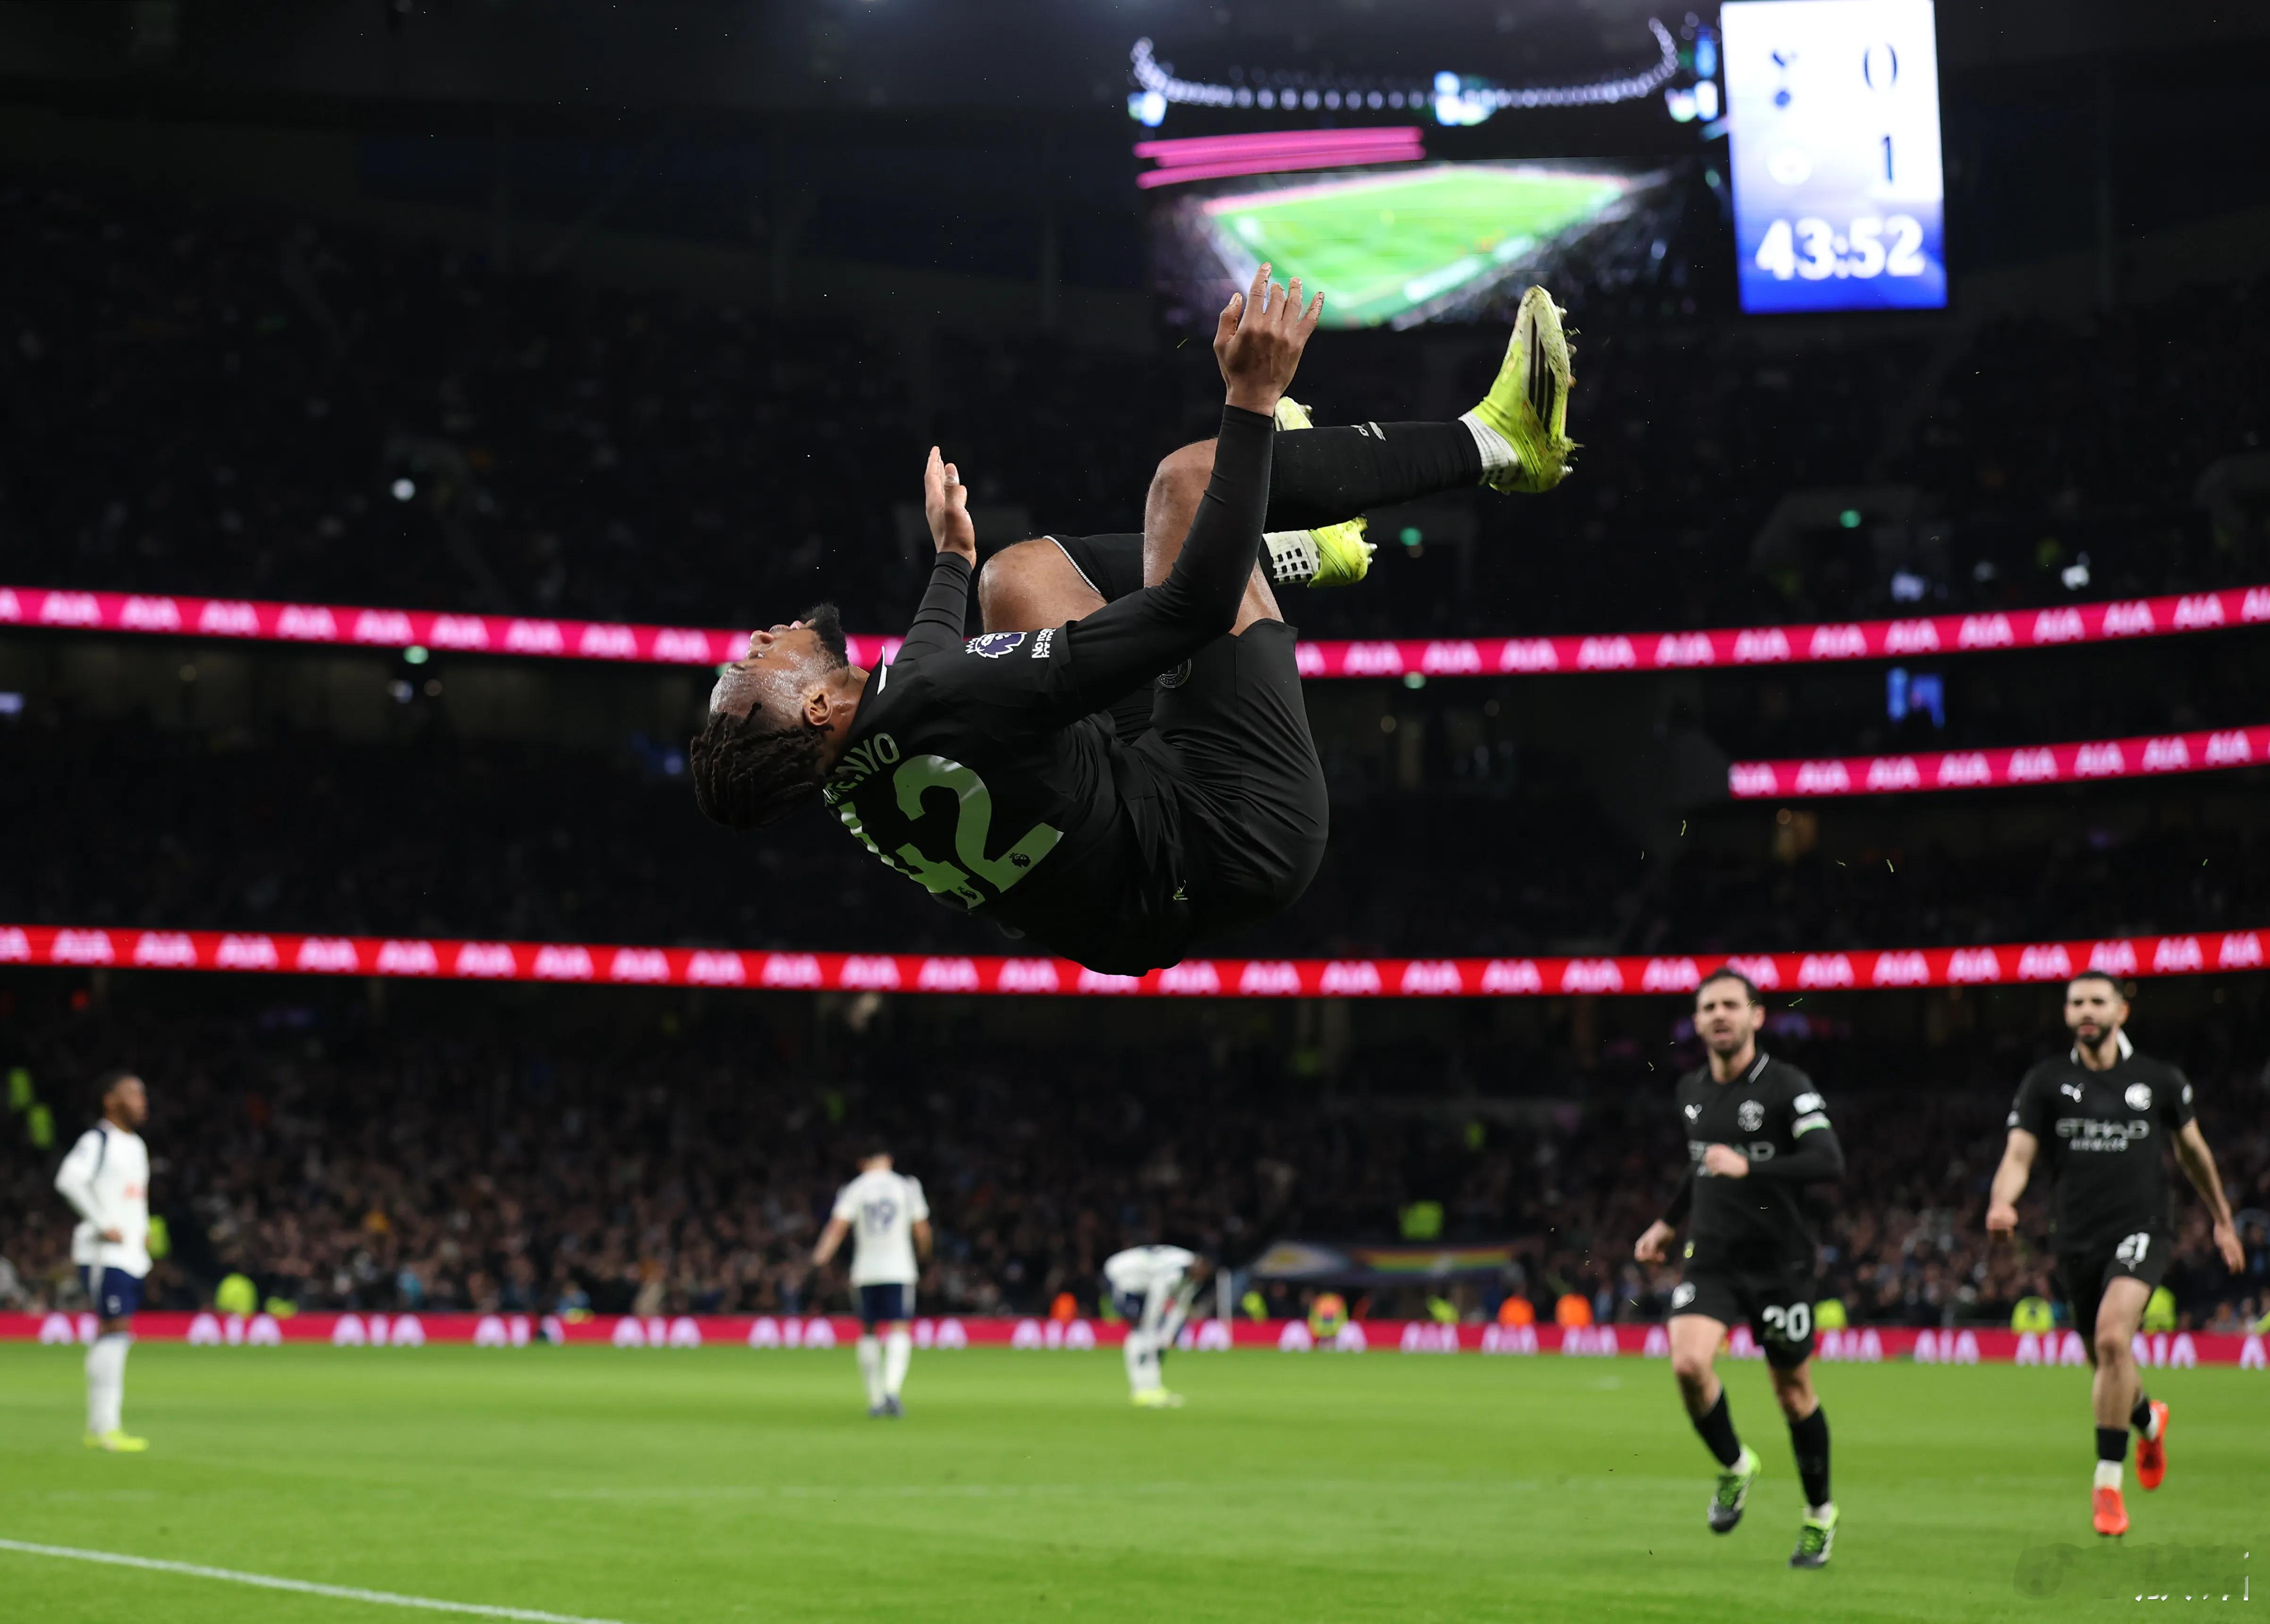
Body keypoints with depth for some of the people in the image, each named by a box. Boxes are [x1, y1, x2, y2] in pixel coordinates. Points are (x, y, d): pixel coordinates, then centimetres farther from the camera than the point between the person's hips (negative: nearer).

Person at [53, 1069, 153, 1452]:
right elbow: (69, 1180, -24)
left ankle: (98, 1428, 14)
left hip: (132, 1254, 9)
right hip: (105, 1252, -9)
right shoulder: (97, 1140, -9)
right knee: (114, 1330, -13)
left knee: (115, 1336, 9)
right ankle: (106, 1427, -14)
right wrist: (103, 1226, -21)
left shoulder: (136, 1145, 19)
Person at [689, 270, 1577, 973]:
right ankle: (1493, 441, 12)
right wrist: (1251, 400, -31)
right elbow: (1194, 606, -35)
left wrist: (952, 555, 37)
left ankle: (1295, 558, 39)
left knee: (1022, 572, 21)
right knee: (1190, 476, -8)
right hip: (1240, 836, -9)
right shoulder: (950, 697, -36)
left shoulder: (853, 780, -8)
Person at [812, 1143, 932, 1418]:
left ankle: (875, 1399, 12)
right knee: (899, 1330, -5)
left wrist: (821, 1256, -15)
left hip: (865, 1271, 1)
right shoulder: (907, 1187, 3)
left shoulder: (853, 1190, 3)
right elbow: (921, 1229, 8)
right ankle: (892, 1389, -27)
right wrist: (924, 1254, 26)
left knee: (869, 1332, 12)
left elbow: (837, 1226, -9)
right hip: (899, 1269, -1)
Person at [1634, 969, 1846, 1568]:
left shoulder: (1786, 1086, -11)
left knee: (1793, 1390, 6)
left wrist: (1750, 1168, -33)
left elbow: (1828, 1161, -24)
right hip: (1710, 1259, 4)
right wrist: (1668, 1222, 25)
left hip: (1778, 1261, -4)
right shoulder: (1692, 1090, 8)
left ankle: (1820, 1514, 27)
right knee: (1688, 1363, -19)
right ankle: (1734, 1466, 8)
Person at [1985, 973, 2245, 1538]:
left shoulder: (2160, 1081, 3)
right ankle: (2149, 1420, 50)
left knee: (2113, 1336, -26)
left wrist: (2222, 1221, 26)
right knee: (2106, 1364, 12)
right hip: (2077, 1241, 2)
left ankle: (2108, 1482, -19)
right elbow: (2018, 1154, -5)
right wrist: (2002, 1201, -26)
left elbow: (2193, 1150, 18)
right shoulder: (2045, 1083, 3)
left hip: (2141, 1231, -2)